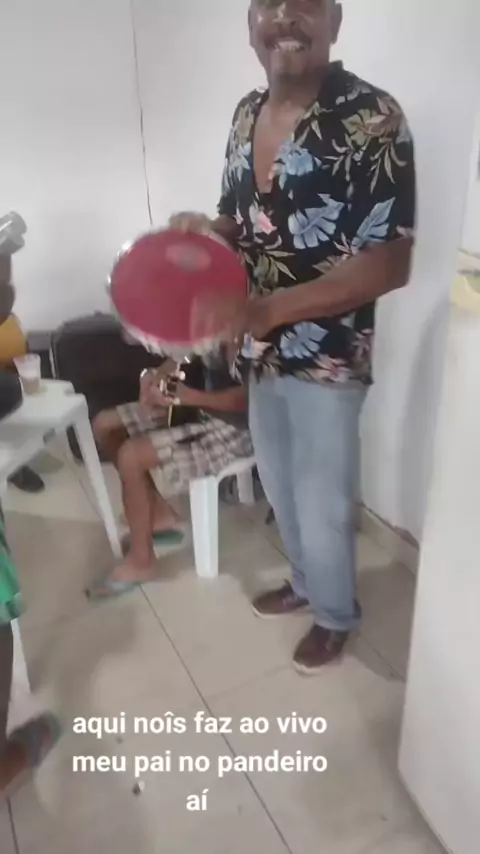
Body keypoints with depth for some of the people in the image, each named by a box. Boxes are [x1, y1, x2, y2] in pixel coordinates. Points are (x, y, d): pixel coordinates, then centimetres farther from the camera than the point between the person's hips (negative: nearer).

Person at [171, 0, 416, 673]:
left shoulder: (372, 117, -17)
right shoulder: (247, 114, 5)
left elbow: (389, 264, -22)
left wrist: (269, 308, -29)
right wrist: (205, 231, -8)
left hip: (328, 357, -7)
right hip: (262, 351, 7)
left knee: (323, 503, 9)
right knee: (280, 486, 22)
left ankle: (335, 614, 39)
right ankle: (305, 581, 50)